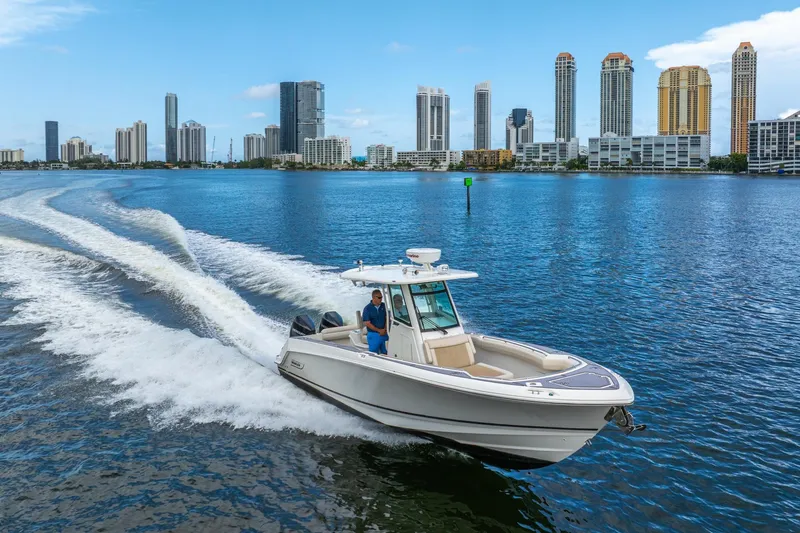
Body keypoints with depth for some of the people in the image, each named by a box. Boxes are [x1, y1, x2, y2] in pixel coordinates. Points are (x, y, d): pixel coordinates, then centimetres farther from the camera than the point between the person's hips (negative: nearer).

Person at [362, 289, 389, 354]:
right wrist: (379, 330, -13)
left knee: (385, 353, 9)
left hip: (384, 333, 4)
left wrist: (384, 329, -8)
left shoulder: (383, 306, 3)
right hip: (373, 334, -4)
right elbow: (367, 323, -12)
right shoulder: (367, 308, -10)